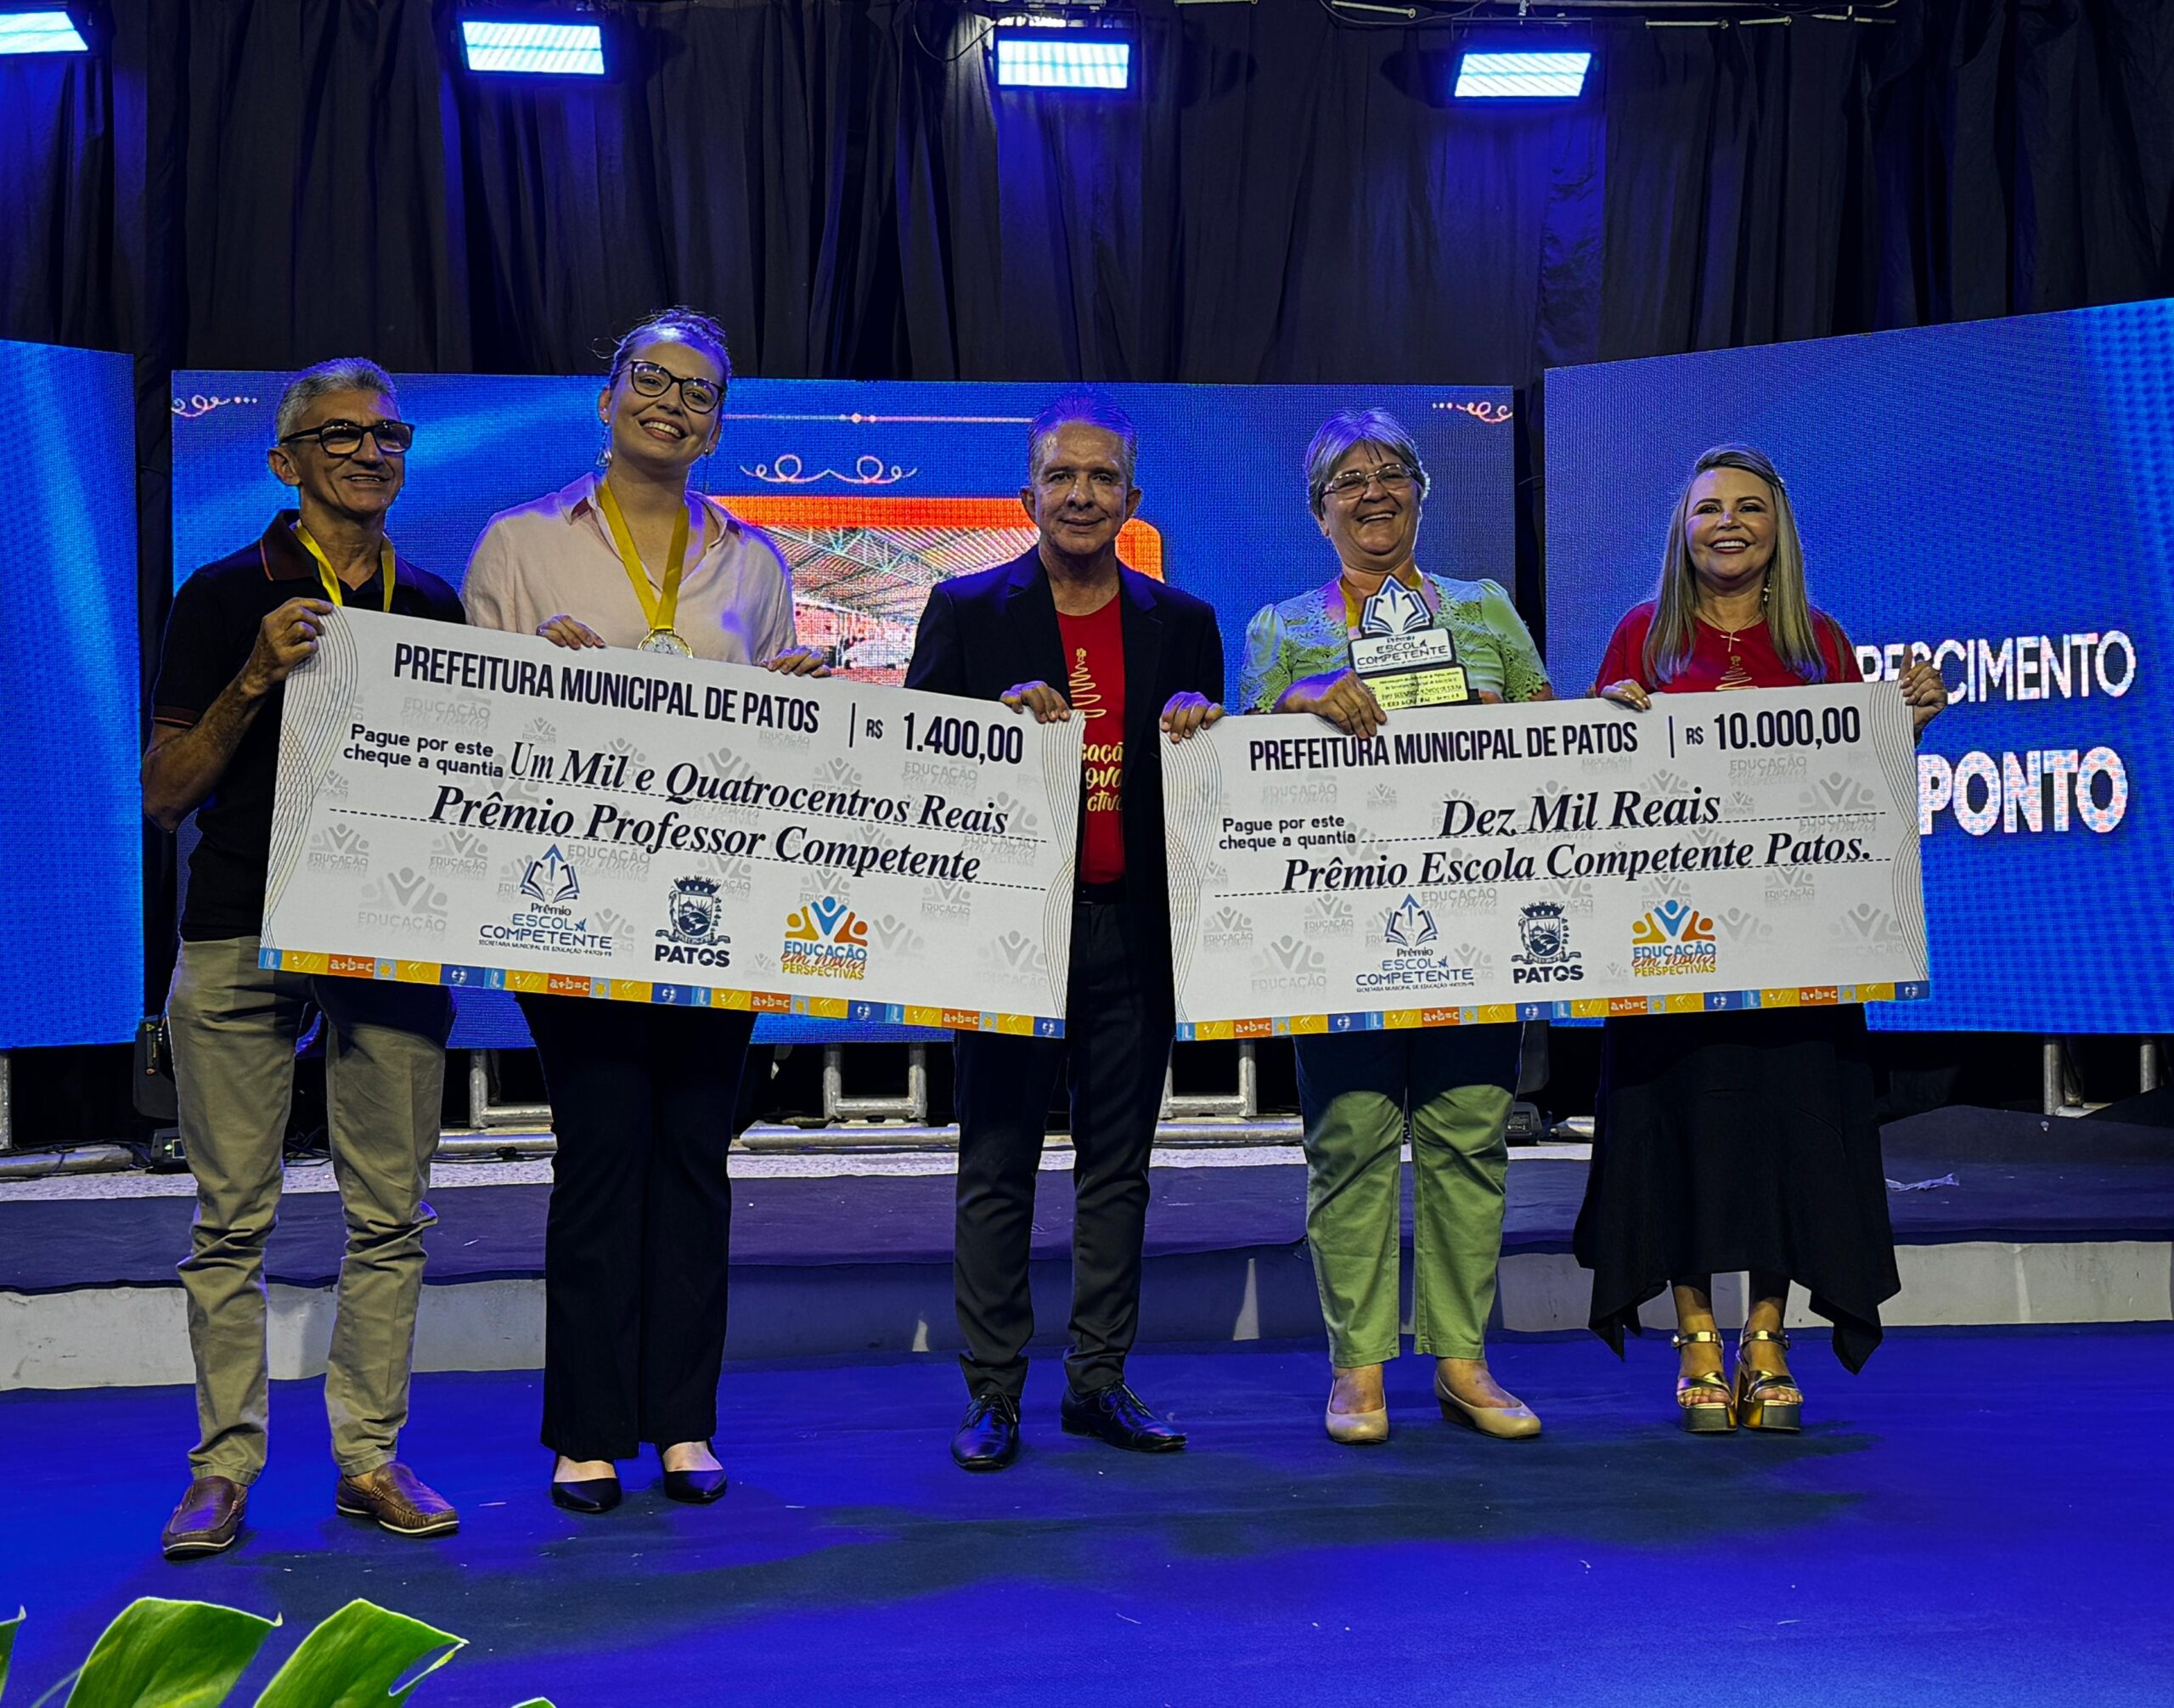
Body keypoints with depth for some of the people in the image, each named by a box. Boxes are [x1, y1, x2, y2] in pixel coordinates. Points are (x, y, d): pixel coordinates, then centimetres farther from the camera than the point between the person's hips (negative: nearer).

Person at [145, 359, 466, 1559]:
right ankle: (224, 1465, 11)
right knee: (232, 1217, 0)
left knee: (390, 1215, 3)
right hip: (241, 935, -2)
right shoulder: (224, 598, 4)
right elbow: (164, 795, 1)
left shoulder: (434, 609, 14)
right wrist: (257, 678, -12)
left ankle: (370, 1457, 14)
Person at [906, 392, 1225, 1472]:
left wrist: (1200, 728, -9)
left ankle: (1100, 1382, 19)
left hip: (1134, 931, 3)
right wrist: (1000, 717, -17)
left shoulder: (1182, 624, 10)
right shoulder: (966, 611, 4)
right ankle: (992, 1393, 12)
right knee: (997, 1169, 3)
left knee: (1118, 1166, 9)